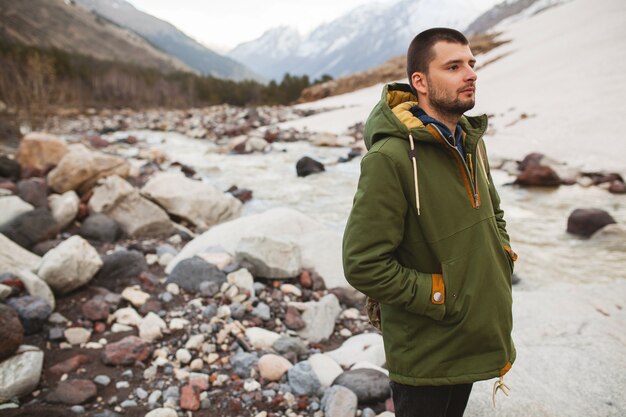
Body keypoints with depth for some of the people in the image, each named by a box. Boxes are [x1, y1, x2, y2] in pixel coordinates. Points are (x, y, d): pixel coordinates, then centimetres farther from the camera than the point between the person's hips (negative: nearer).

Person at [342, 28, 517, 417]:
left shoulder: (472, 143, 2)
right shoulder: (390, 158, -24)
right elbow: (363, 265, -25)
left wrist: (503, 258, 2)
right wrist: (443, 298, -19)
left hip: (474, 338, 8)